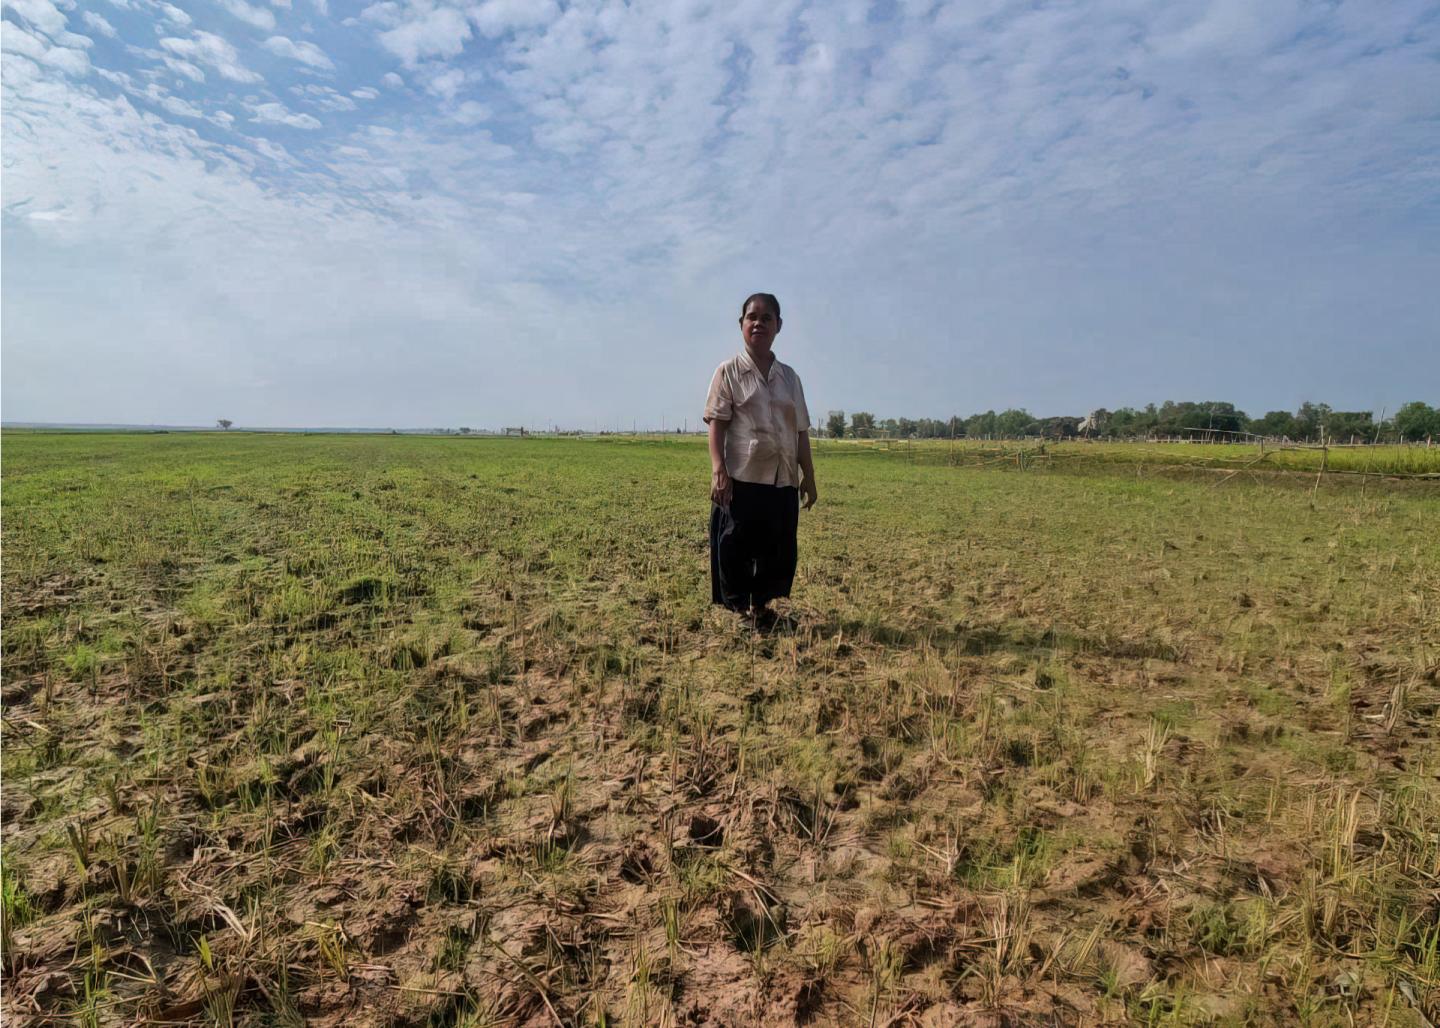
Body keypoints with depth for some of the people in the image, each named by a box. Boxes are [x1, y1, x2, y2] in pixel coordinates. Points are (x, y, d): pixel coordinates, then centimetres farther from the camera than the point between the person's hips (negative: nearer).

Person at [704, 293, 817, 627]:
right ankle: (738, 607, 13)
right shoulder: (729, 371, 2)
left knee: (778, 548, 7)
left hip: (784, 480, 4)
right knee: (736, 546, -3)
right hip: (741, 478, -4)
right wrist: (718, 471, -18)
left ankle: (760, 605, 22)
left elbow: (801, 431, 15)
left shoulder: (789, 376, 14)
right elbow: (716, 424, -6)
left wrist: (809, 476, 11)